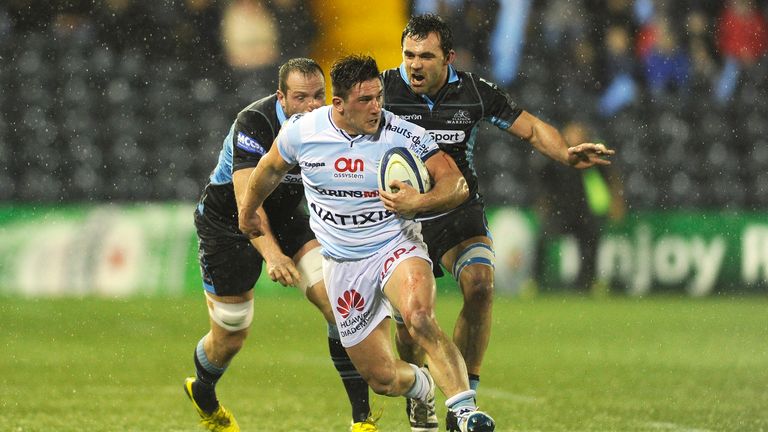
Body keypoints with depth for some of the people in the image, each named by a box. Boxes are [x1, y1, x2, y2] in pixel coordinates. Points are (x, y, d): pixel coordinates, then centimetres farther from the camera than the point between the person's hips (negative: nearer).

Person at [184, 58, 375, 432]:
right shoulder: (254, 124, -30)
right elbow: (246, 199, -39)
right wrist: (272, 255, -52)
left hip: (285, 218, 4)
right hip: (226, 223, -4)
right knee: (230, 337, 4)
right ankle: (203, 396, 40)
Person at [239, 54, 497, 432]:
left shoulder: (404, 135, -14)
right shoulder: (302, 132, -8)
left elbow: (457, 185, -14)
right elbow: (270, 170, 14)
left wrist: (419, 203, -34)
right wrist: (248, 211, 30)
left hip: (395, 245, -2)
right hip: (343, 264, 2)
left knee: (418, 317, -37)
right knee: (382, 379, 3)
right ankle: (422, 386, 39)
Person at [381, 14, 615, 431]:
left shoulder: (473, 92, -6)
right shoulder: (384, 89, -11)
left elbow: (531, 129, 2)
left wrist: (566, 154, -17)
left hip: (460, 213, 1)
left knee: (480, 286, -24)